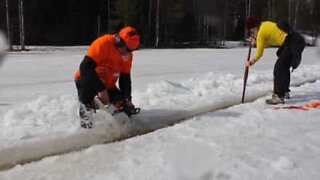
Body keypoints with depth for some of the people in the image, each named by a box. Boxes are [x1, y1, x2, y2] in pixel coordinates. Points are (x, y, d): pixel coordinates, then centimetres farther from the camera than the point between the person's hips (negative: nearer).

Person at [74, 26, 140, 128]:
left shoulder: (127, 54, -4)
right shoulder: (103, 43, -26)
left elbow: (125, 78, 3)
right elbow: (85, 67, -32)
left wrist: (127, 99, -7)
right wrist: (100, 89, -32)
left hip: (107, 85, 6)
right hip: (87, 79, -6)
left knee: (126, 108, -5)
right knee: (87, 80, -41)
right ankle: (86, 108, -20)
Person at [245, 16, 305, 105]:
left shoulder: (261, 33, -11)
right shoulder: (266, 24, 14)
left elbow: (259, 52, -1)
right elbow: (267, 41, 28)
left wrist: (251, 62, 13)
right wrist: (256, 40, 15)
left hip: (293, 44, -10)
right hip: (297, 40, 10)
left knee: (279, 68, -11)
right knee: (284, 67, 20)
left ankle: (279, 97, -14)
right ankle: (285, 92, 32)